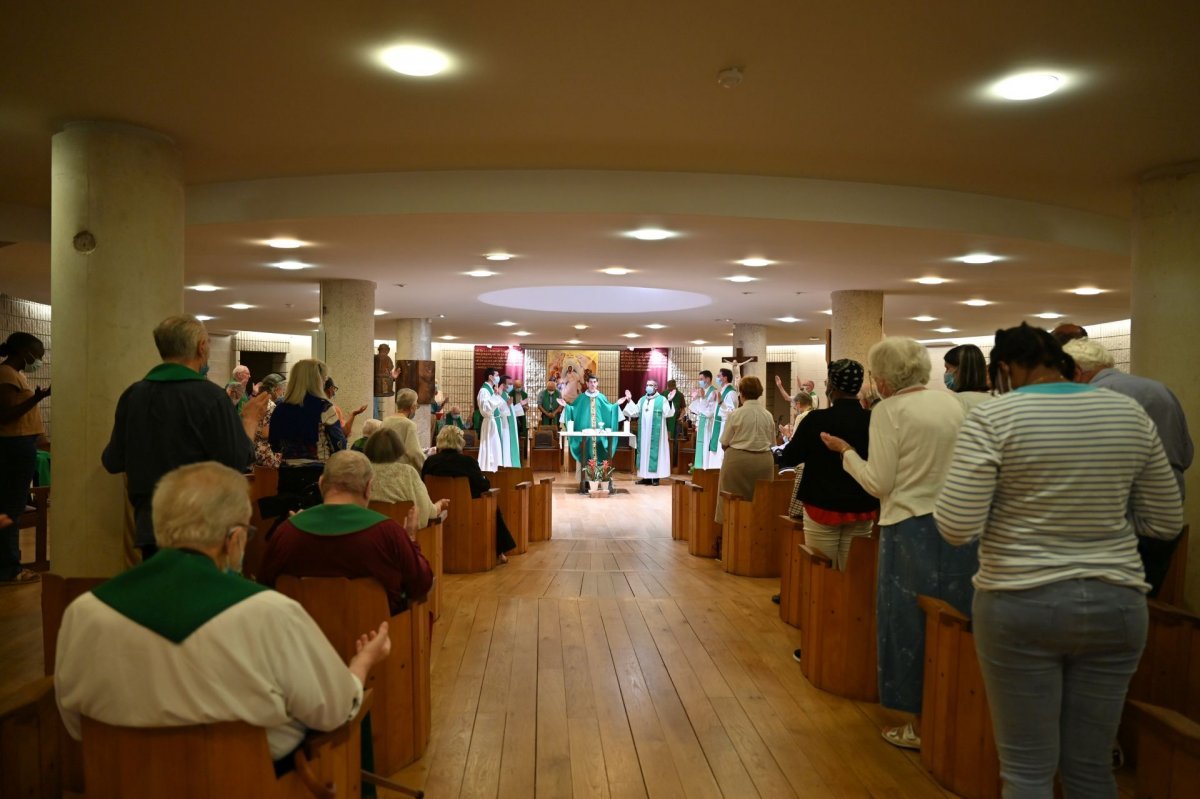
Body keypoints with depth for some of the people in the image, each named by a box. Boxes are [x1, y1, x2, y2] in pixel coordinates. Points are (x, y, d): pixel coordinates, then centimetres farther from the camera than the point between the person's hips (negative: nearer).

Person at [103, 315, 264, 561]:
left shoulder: (132, 395, 2)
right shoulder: (209, 396, -15)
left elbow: (113, 463, 9)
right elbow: (238, 460, -15)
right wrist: (250, 421, 0)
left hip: (149, 526, 5)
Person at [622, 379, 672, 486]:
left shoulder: (662, 399, -3)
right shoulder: (642, 400, 14)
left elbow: (667, 413, -13)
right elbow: (634, 412, 12)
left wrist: (670, 402, -26)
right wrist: (629, 401, 8)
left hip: (655, 432, -5)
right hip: (644, 432, 5)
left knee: (655, 452, -4)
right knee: (644, 451, 6)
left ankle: (656, 477, 1)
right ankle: (646, 477, 11)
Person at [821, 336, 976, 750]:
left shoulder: (889, 411, -11)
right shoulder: (951, 402, 8)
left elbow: (879, 483, -12)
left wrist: (846, 452, 1)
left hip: (912, 529, -6)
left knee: (910, 627, 8)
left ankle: (921, 725, 19)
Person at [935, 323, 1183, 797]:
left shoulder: (994, 417, -12)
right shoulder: (1130, 414, 3)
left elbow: (956, 527, -16)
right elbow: (1166, 522, 9)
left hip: (1021, 606, -4)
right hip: (1115, 604, 5)